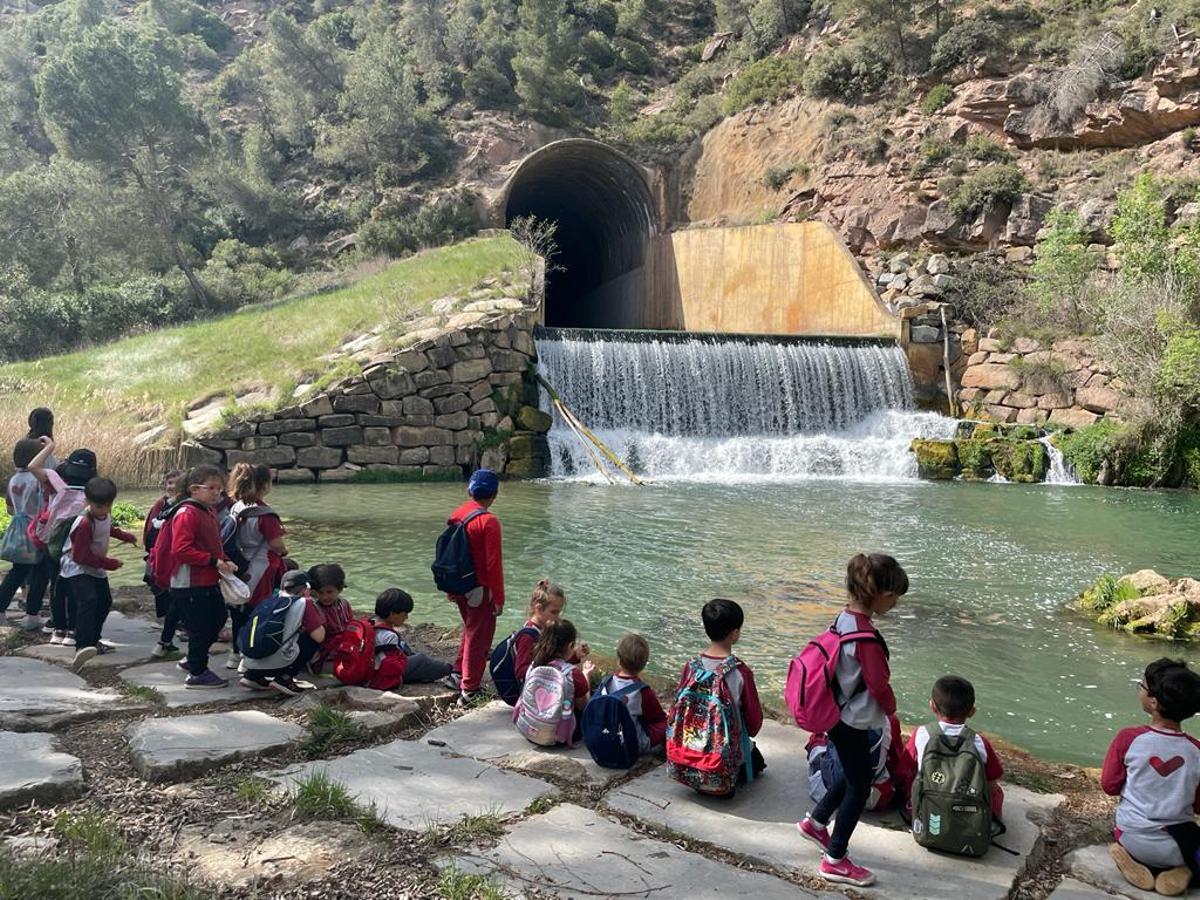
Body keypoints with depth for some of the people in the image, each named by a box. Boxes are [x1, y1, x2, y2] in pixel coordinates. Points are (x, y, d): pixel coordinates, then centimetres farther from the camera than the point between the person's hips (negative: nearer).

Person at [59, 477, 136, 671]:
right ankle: (82, 647, -40)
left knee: (104, 602, 17)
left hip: (96, 569, 9)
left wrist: (125, 535, 15)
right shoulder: (84, 524, -29)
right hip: (77, 569, -9)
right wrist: (109, 563, -24)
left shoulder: (104, 515, -2)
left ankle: (93, 641, 34)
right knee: (88, 601, -29)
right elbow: (81, 556, -27)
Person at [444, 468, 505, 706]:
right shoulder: (489, 521, -19)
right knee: (479, 636, 5)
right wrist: (499, 598, -12)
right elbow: (493, 564, -19)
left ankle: (458, 672, 32)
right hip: (480, 589, -7)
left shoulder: (455, 515, 3)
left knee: (471, 630, 26)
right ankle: (469, 690, 11)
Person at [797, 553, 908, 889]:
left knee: (854, 774, 27)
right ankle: (834, 861, 20)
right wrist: (891, 708, 0)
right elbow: (879, 684, -22)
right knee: (859, 787, 8)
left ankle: (815, 822, 42)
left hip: (837, 715, 9)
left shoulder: (845, 617, -3)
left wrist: (882, 708, 14)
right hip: (853, 723, -9)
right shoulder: (867, 636, -30)